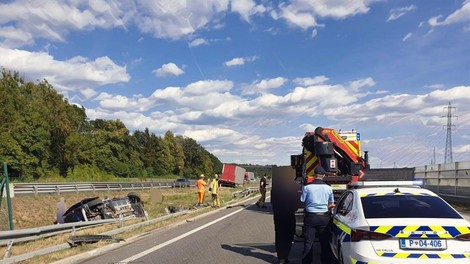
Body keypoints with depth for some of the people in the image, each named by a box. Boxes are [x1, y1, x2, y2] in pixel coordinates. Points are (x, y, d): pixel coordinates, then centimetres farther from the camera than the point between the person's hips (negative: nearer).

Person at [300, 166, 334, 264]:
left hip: (310, 216, -2)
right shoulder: (328, 188, -3)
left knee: (308, 242, 6)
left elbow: (302, 200, -3)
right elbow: (331, 204, 6)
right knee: (325, 242, 15)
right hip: (324, 217, 2)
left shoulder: (307, 187, -10)